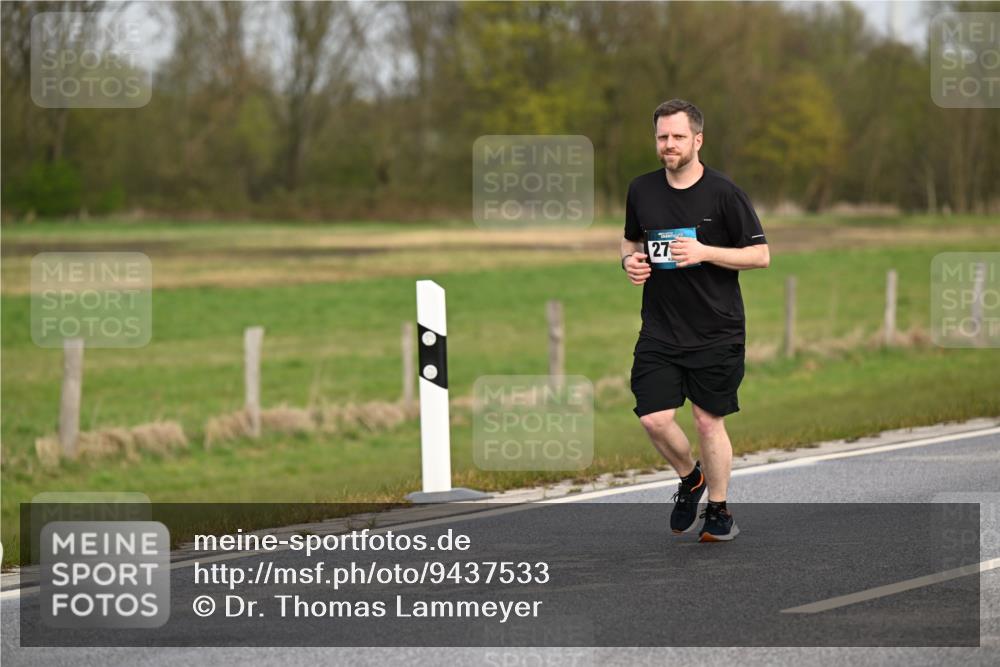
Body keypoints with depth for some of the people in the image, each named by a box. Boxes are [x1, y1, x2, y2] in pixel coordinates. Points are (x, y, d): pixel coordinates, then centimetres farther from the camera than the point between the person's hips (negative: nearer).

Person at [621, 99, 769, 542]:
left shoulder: (723, 193, -9)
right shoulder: (642, 190, 5)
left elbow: (761, 255, -7)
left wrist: (704, 252, -19)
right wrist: (630, 260, -2)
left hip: (715, 333, -3)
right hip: (659, 330, 3)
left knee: (708, 421, 3)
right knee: (654, 418, -8)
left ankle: (719, 512, 21)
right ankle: (690, 478, 22)